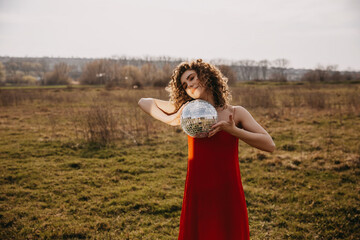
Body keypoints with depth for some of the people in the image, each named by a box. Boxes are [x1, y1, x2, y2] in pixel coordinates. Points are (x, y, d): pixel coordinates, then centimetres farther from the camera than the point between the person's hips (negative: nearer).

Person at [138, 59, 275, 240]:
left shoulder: (236, 113, 3)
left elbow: (270, 145, -4)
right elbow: (144, 102, 11)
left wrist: (233, 130, -14)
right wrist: (170, 120, -5)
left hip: (228, 197, 0)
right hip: (197, 196, 0)